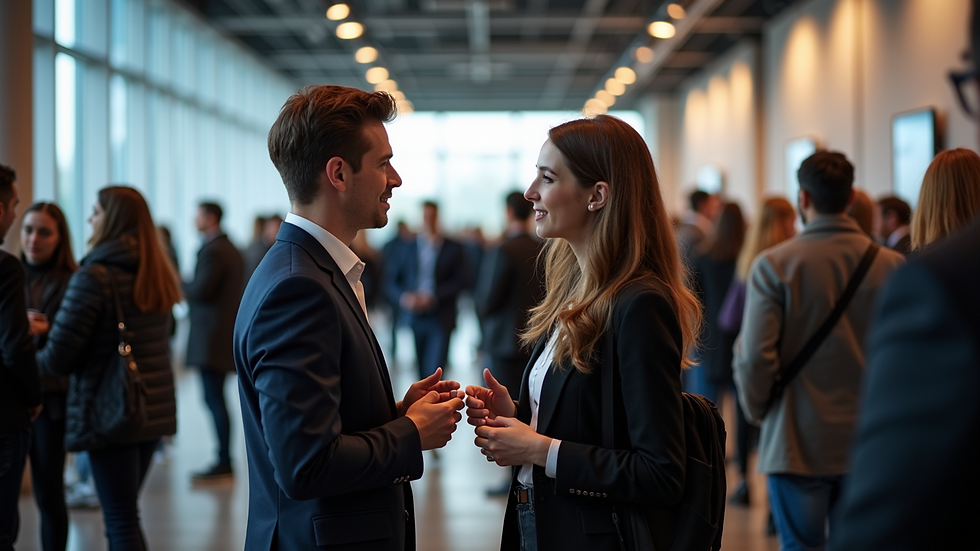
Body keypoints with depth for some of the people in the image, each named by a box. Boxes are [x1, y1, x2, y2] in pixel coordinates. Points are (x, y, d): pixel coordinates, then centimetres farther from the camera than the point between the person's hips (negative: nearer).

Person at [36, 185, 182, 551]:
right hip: (155, 411, 7)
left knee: (121, 521, -1)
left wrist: (32, 359, 7)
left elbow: (58, 357, -17)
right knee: (126, 513, 18)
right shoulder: (159, 275, 8)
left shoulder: (94, 276, -14)